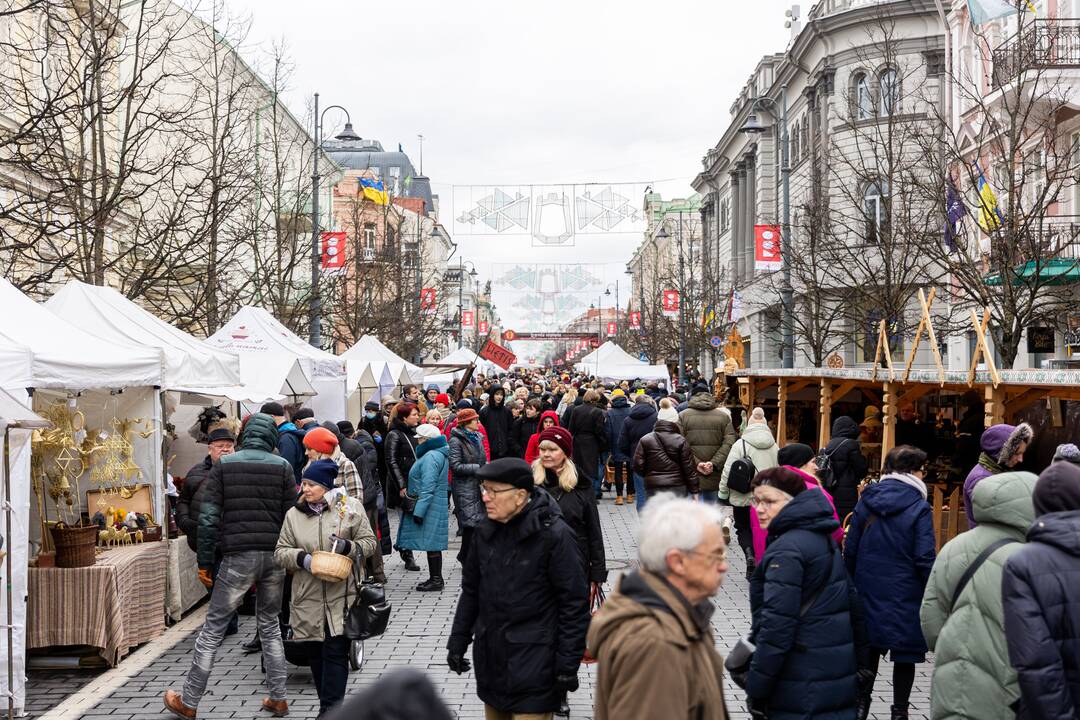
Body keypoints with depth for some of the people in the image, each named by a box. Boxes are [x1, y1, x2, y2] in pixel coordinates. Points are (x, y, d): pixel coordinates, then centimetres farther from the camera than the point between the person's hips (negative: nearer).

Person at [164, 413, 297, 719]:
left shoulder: (224, 465, 2)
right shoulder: (282, 466, 3)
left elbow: (208, 518, -3)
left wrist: (204, 562, 3)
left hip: (238, 557, -2)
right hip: (274, 556, 2)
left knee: (212, 630, 6)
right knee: (270, 626, 17)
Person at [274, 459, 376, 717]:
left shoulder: (350, 507, -2)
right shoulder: (294, 514, 6)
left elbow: (368, 542, 2)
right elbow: (280, 552, 8)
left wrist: (348, 547, -17)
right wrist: (301, 558, -12)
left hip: (341, 596, -3)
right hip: (307, 598, 3)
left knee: (335, 652, -5)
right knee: (315, 653, 10)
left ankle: (330, 708, 1)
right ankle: (332, 707, 23)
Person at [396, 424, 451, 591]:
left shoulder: (430, 457, -17)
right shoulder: (440, 454, 15)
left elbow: (428, 488, -22)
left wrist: (419, 511, -21)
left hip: (430, 507, -10)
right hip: (439, 506, 10)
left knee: (431, 544, -5)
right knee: (433, 544, 14)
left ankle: (436, 580, 0)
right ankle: (436, 578, 20)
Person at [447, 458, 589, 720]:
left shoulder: (554, 535, -15)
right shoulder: (485, 533, 5)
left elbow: (574, 603, -13)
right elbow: (470, 591, 15)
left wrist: (568, 664, -14)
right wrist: (457, 642, 13)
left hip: (534, 667, -6)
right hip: (490, 658, 6)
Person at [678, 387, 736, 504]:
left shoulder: (683, 416, 1)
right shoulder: (724, 416, 6)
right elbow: (729, 443, -5)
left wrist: (696, 463, -11)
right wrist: (714, 463, -10)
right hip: (714, 477, 1)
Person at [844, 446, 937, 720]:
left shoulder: (866, 501, 0)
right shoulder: (919, 507, -13)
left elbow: (850, 549, 5)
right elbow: (925, 558, -15)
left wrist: (853, 584, 15)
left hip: (869, 591, 4)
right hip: (905, 595, -4)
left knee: (869, 646, 18)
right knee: (905, 654, 9)